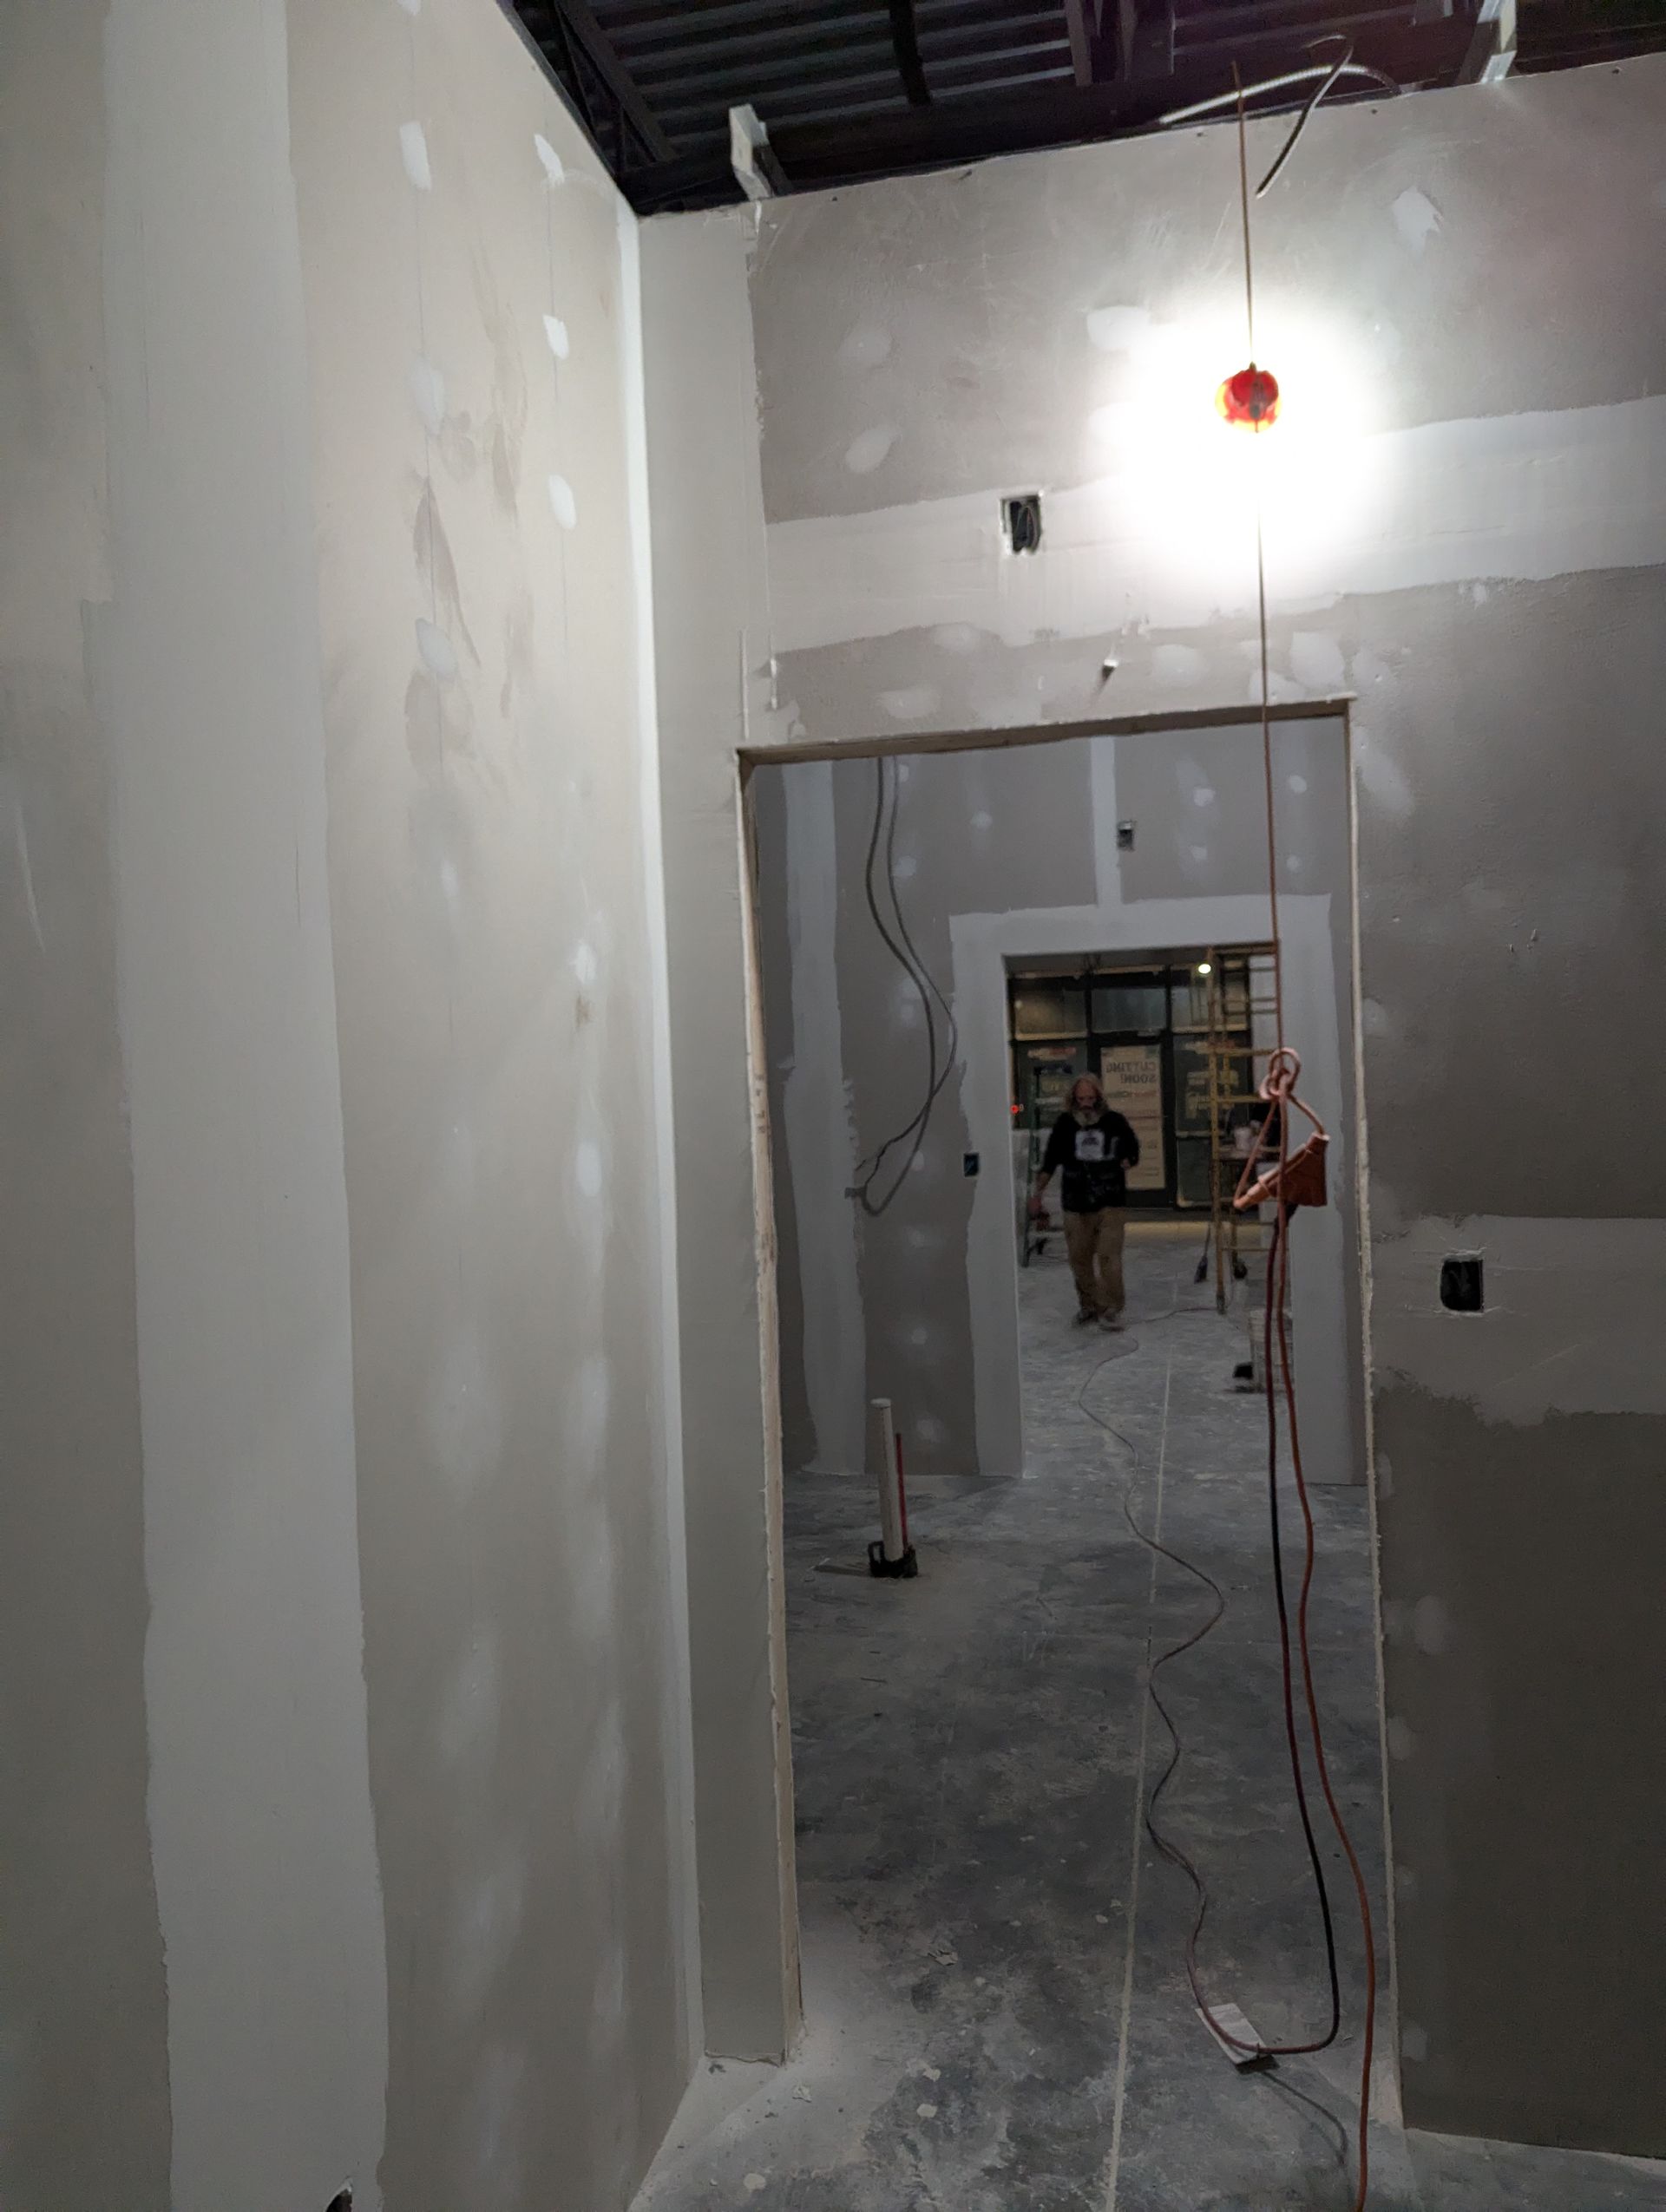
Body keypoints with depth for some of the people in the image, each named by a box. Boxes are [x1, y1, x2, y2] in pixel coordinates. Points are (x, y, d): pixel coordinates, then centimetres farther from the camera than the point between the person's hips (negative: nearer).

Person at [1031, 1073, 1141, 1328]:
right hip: (1076, 1204, 2)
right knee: (1079, 1258, 6)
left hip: (1109, 1202, -2)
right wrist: (1038, 1194, 8)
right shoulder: (1065, 1123, 2)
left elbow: (1132, 1151, 13)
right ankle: (1089, 1305, 22)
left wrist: (1124, 1164, -8)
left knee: (1109, 1256, -9)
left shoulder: (1115, 1122, -1)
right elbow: (1050, 1160, 9)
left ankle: (1110, 1309, 1)